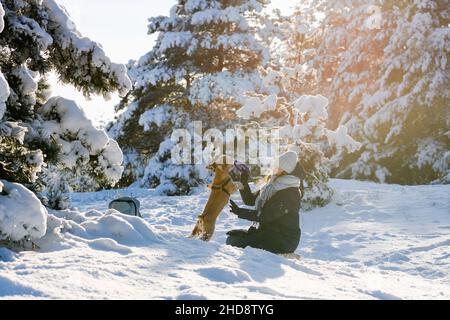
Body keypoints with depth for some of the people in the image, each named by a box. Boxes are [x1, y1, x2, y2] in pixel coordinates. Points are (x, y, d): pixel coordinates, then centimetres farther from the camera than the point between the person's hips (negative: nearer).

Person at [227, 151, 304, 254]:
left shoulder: (291, 193, -19)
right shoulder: (273, 186, 10)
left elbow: (266, 216, -24)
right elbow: (250, 200, 15)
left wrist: (240, 212, -22)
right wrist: (244, 183, 0)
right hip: (267, 232, 9)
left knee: (236, 241, -20)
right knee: (232, 238, -4)